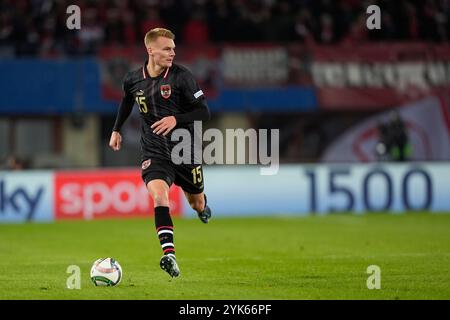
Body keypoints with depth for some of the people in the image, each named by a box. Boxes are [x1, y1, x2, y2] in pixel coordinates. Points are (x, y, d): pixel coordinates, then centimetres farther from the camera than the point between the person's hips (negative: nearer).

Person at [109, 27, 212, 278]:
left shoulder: (182, 77, -11)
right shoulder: (133, 80, -1)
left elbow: (204, 112, -10)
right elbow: (127, 101, 24)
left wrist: (176, 119, -24)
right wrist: (117, 129, 23)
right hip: (154, 152, 0)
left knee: (197, 204, 16)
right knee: (159, 196, -26)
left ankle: (202, 205, 57)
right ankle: (169, 255, -35)